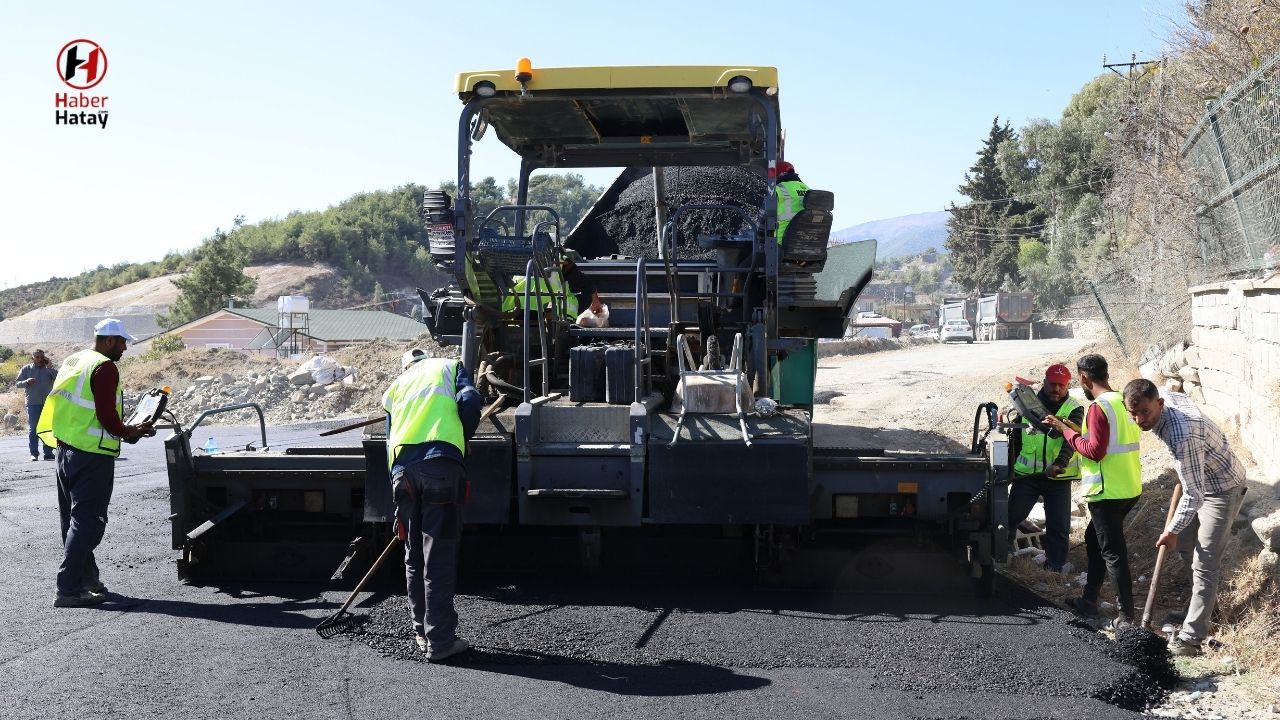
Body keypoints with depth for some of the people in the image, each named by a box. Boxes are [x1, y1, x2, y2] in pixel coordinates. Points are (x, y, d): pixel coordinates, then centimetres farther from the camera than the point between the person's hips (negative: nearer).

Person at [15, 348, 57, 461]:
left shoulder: (49, 369, 8)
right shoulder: (26, 369, 7)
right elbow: (17, 384, 5)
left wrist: (50, 367, -13)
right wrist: (26, 382, -15)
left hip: (48, 403, 1)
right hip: (33, 404, -1)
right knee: (33, 429, -2)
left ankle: (48, 453, 8)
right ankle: (34, 454, 0)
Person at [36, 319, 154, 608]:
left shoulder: (72, 361, 14)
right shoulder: (105, 368, -14)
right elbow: (106, 416, -20)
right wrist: (131, 433, -3)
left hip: (65, 451, 10)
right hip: (92, 456, -9)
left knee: (73, 519, 15)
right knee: (87, 522, -5)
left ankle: (87, 579, 26)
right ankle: (69, 590, -5)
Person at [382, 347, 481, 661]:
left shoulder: (394, 388, 31)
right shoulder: (450, 366, 22)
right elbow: (469, 402, 0)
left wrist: (400, 510, 28)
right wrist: (462, 440, 18)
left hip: (402, 467, 4)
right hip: (441, 461, -4)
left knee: (414, 554, 15)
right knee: (439, 554, -3)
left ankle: (421, 632, 24)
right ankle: (439, 640, -3)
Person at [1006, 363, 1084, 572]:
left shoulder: (1074, 410, -4)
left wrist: (1060, 463, -38)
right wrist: (1010, 466, 11)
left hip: (1058, 477, -2)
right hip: (1026, 474, 2)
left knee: (1059, 526, 2)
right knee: (1011, 515, 0)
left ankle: (1055, 567, 15)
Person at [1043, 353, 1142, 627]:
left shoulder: (1099, 407, -19)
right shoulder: (1124, 401, 8)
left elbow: (1095, 451, -21)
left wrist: (1067, 431, -11)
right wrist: (1077, 429, 15)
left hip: (1109, 492, -9)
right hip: (1130, 488, 9)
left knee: (1113, 553, -1)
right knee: (1094, 538, 21)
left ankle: (1127, 617, 4)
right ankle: (1089, 601, 28)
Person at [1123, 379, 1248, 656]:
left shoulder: (1182, 436, -39)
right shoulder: (1164, 395, -14)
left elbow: (1194, 496, -32)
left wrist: (1172, 531, -18)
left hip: (1223, 489, -9)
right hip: (1200, 481, 9)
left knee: (1204, 563, -8)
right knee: (1186, 544, 21)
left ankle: (1191, 638, -4)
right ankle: (1208, 604, 41)